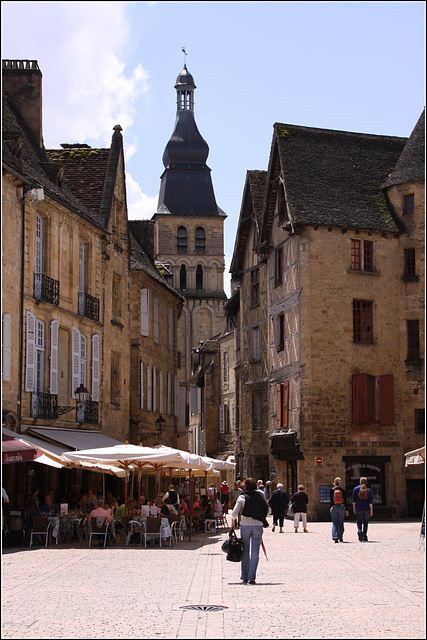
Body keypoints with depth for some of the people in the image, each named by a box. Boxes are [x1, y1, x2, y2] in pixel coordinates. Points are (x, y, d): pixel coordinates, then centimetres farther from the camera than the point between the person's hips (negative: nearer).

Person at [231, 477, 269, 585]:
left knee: (245, 551, 12)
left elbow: (234, 512, -8)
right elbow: (268, 509, 9)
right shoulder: (260, 497, 5)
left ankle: (245, 576, 18)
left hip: (245, 524, -1)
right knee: (255, 552, 2)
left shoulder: (242, 497, -3)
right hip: (258, 525, 1)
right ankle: (252, 577, -5)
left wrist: (233, 523, 7)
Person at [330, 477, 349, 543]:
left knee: (335, 523, 1)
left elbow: (331, 500, -1)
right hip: (342, 507, 1)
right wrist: (346, 510, 5)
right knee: (341, 523, 13)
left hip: (334, 507, -1)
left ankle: (335, 538, -10)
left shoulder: (332, 490, -2)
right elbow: (345, 501, 0)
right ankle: (340, 537, 15)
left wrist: (331, 508, 8)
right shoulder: (343, 490, -1)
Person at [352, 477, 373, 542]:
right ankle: (364, 537, 10)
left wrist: (354, 508, 6)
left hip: (359, 509, -1)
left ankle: (359, 531, -19)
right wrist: (371, 510, -4)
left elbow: (353, 500, 0)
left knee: (359, 522, 11)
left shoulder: (356, 489, 0)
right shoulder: (368, 490, 1)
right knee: (365, 523, 12)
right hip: (366, 509, 1)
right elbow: (370, 501, -4)